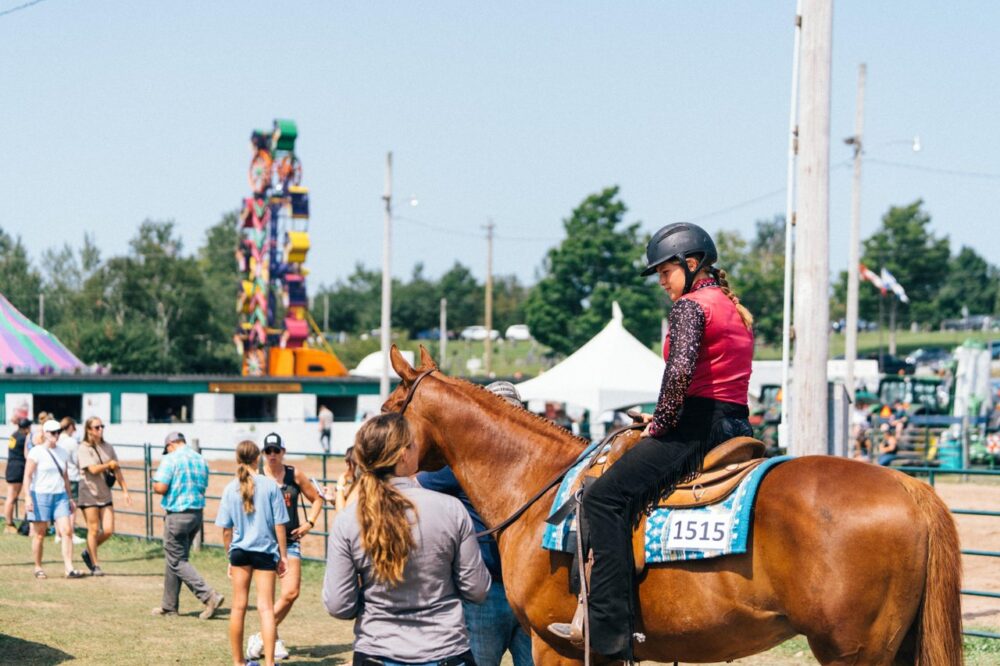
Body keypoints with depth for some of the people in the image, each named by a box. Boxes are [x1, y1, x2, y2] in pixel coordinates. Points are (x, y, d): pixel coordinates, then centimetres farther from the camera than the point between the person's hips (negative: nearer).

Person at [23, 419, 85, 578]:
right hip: (41, 495, -5)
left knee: (67, 531, -8)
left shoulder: (62, 453, 12)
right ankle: (38, 568, 17)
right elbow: (27, 476, -9)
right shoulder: (36, 452, -5)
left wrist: (70, 498, 18)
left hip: (60, 495, 5)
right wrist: (28, 497, -18)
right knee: (39, 534, 2)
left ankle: (69, 568, -11)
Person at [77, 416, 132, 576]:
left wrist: (125, 490, 6)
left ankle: (89, 552, 23)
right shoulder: (84, 449, -8)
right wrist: (109, 465, -4)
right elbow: (93, 469, -18)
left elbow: (116, 470, 10)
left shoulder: (108, 448, 9)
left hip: (105, 495, 5)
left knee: (108, 530, -2)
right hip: (89, 495, -5)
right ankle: (95, 565, 9)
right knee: (94, 530, -1)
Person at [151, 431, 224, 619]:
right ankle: (169, 606, 21)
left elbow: (160, 488, -16)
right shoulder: (201, 460, 9)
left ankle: (209, 596, -16)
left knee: (177, 561, -2)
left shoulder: (171, 459, -12)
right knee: (175, 559, 17)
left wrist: (155, 485, 5)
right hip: (197, 513, 7)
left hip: (177, 514, -7)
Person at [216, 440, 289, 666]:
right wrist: (283, 556, 3)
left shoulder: (231, 489, -2)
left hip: (240, 550, 2)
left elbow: (226, 529, 3)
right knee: (266, 608, -1)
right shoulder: (270, 486, -8)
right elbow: (279, 525, -6)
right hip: (265, 550, -2)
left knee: (239, 607, 12)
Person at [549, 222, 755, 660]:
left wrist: (661, 423, -11)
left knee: (605, 497, -16)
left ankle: (609, 628, -24)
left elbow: (680, 370, -24)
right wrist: (666, 418, 18)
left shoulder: (690, 306, -9)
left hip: (698, 424, -11)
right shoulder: (736, 312, 21)